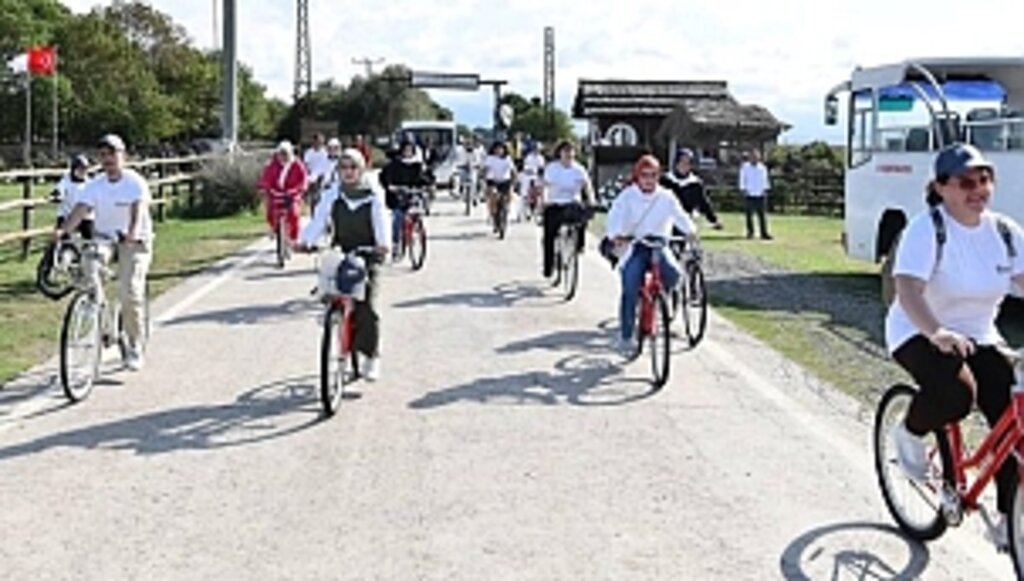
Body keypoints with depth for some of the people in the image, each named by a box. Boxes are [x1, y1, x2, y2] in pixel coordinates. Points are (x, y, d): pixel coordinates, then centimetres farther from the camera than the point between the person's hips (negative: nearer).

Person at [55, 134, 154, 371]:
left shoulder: (135, 182, -10)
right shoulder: (95, 185, -1)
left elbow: (139, 209, -27)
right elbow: (80, 210, -14)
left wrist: (133, 232, -46)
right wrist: (63, 230, -33)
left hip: (133, 243, -4)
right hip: (103, 240, 4)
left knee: (130, 292, -17)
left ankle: (135, 348, -4)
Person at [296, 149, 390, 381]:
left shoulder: (372, 198, 0)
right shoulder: (331, 196, 5)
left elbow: (381, 223, -12)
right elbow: (318, 220, -4)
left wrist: (382, 244, -33)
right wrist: (305, 241, -22)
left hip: (366, 258, -2)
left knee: (368, 308, -12)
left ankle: (371, 355, 2)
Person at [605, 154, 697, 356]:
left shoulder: (666, 197, 4)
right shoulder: (627, 196, -1)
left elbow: (679, 215, -5)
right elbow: (615, 216, -14)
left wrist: (690, 230, -27)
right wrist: (615, 235, -35)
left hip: (659, 246, 2)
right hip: (634, 247, -2)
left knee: (673, 273, -28)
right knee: (630, 291, -17)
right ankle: (626, 337, -6)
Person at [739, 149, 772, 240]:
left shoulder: (762, 168, 8)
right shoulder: (745, 167, 0)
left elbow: (765, 180, 14)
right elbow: (742, 180, 2)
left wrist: (765, 190, 4)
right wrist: (744, 190, -7)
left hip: (760, 195, 2)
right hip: (750, 195, -2)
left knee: (762, 214, 0)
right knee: (749, 214, 2)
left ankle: (764, 233, 0)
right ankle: (750, 231, 15)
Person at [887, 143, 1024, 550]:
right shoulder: (927, 229, -19)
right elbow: (908, 289, -31)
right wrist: (937, 333, -49)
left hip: (977, 338, 6)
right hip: (919, 334, -5)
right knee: (955, 392, -34)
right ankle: (909, 433, 0)